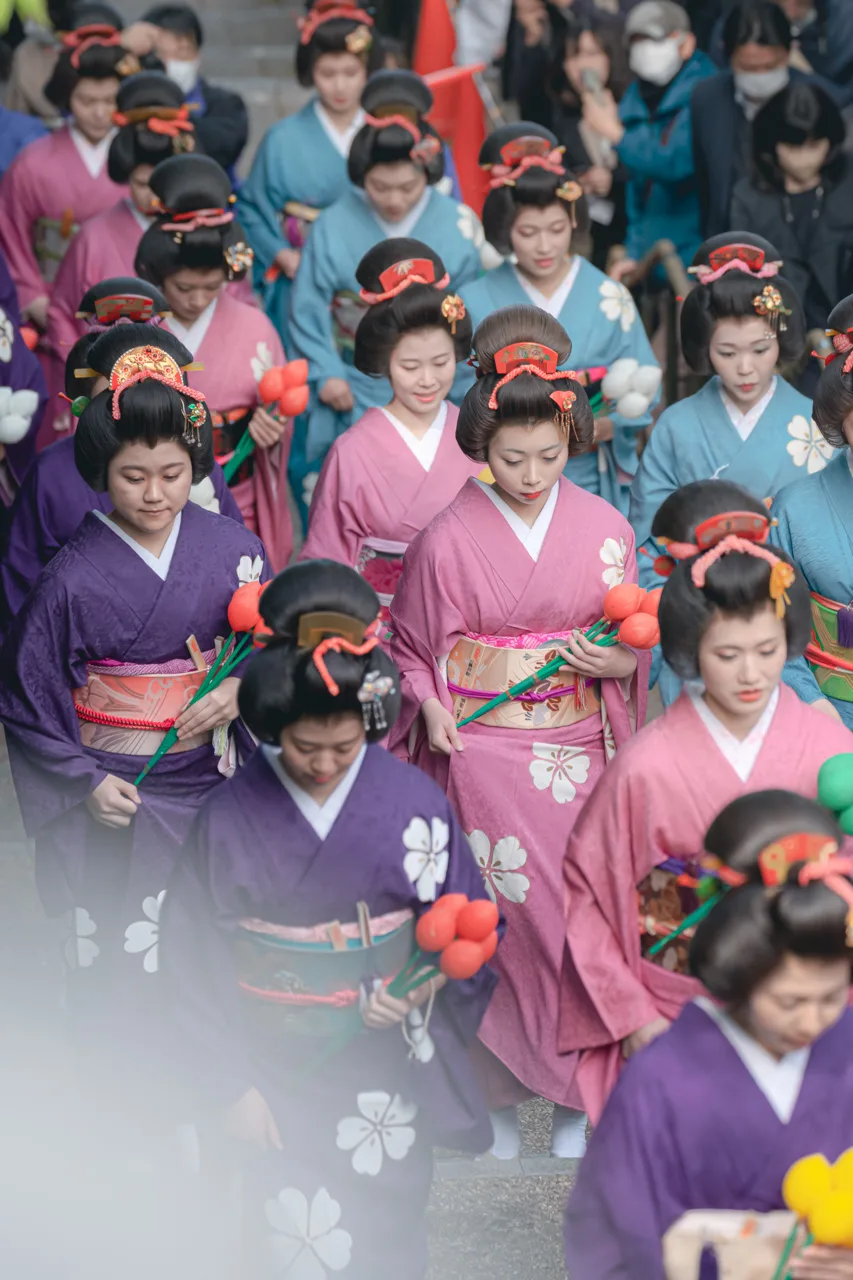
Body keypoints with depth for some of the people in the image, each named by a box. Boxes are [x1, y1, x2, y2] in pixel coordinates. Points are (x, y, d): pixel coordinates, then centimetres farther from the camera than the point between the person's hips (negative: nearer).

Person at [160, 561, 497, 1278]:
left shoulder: (414, 803, -8)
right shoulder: (230, 818, -9)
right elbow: (195, 962, -3)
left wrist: (420, 988, -16)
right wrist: (229, 1085, -4)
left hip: (388, 1070, 1)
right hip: (276, 1077, -1)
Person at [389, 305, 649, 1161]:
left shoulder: (604, 529, 0)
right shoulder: (449, 538, -5)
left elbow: (634, 643, 10)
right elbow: (411, 645, 6)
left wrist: (619, 660, -11)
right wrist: (431, 710, -11)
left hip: (578, 752, 2)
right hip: (483, 754, -1)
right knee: (496, 917, 1)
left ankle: (573, 1090, 19)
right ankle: (497, 1090, 17)